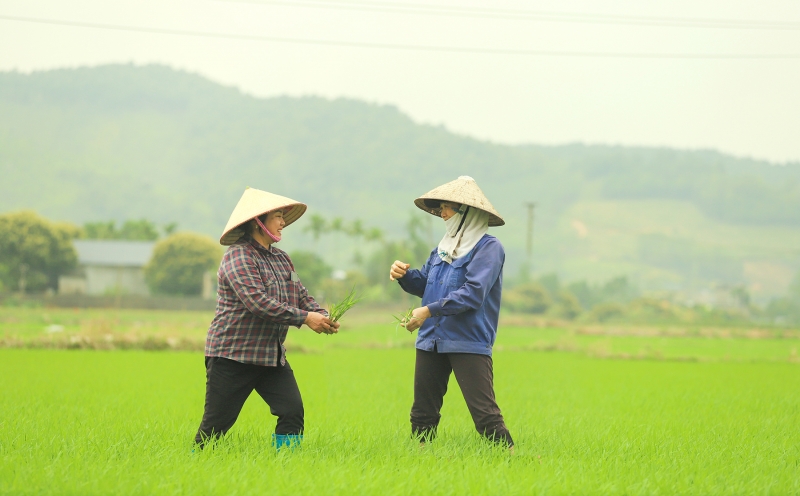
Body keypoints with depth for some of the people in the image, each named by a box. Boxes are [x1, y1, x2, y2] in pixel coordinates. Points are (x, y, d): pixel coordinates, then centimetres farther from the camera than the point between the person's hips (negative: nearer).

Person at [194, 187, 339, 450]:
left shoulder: (282, 259, 14)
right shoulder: (238, 256, -14)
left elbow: (302, 297, 12)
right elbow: (258, 301, -25)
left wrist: (321, 316, -11)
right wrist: (305, 318, -25)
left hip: (272, 356, 7)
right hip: (232, 354, -7)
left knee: (292, 411, -7)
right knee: (216, 422, -2)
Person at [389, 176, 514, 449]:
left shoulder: (488, 248, -8)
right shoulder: (444, 247, 16)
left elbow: (473, 293, -19)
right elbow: (424, 283, 21)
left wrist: (429, 311, -21)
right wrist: (405, 275, -1)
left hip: (469, 343, -8)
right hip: (432, 341, 8)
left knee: (484, 411, -12)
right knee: (422, 411, 11)